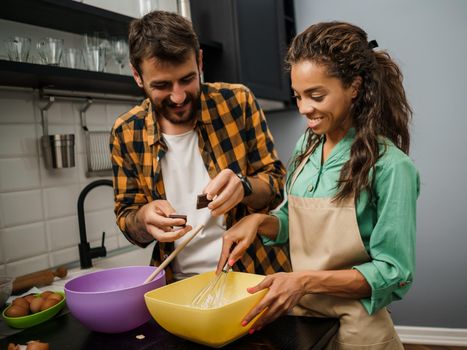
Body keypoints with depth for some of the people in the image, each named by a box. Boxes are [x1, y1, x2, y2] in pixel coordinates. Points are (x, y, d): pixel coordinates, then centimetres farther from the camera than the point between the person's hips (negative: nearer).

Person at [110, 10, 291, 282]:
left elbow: (277, 182, 0)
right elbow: (128, 221, 5)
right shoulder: (126, 133, -1)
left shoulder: (237, 102, -5)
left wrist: (242, 187, -22)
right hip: (180, 287, 3)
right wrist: (145, 218, -17)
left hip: (255, 274, -2)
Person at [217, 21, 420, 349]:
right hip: (299, 316, 6)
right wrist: (259, 221, -10)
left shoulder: (389, 166, -19)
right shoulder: (306, 147, -1)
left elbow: (394, 273, -18)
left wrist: (307, 280, -27)